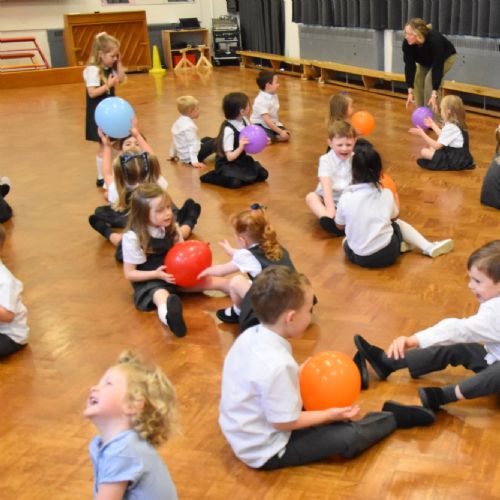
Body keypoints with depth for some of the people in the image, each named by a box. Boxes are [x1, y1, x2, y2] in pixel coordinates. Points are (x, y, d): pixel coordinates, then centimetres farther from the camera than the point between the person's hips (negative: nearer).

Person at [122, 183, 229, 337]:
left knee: (214, 281, -12)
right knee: (162, 296, -42)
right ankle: (170, 317, -74)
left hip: (174, 276, 7)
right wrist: (157, 274, -24)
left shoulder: (171, 228, 0)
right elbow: (129, 273, -12)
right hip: (149, 282, -7)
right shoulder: (132, 237, -17)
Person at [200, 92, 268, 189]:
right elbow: (230, 157, -26)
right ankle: (213, 176, -5)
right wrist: (241, 147, -41)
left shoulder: (244, 121, -5)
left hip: (241, 160, 7)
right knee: (235, 182, -31)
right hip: (227, 164, -7)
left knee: (263, 174, -6)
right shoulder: (229, 130, -27)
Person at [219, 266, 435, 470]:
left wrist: (301, 374, 3)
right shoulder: (277, 365, -35)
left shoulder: (251, 336, -9)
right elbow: (284, 423, -24)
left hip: (246, 436, 9)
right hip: (267, 452, -9)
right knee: (349, 438, -5)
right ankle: (394, 417, 16)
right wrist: (329, 415, -13)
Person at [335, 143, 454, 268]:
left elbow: (340, 226, 9)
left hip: (359, 257, -1)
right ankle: (430, 248, 22)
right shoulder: (386, 193, -2)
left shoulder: (345, 198, -7)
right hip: (388, 253, 2)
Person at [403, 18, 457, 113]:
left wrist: (434, 94, -46)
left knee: (430, 79, -24)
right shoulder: (407, 43, -31)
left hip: (446, 57, -5)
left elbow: (437, 67, -42)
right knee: (417, 79, -11)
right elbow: (409, 66, -27)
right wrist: (410, 92, -31)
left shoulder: (434, 40, -43)